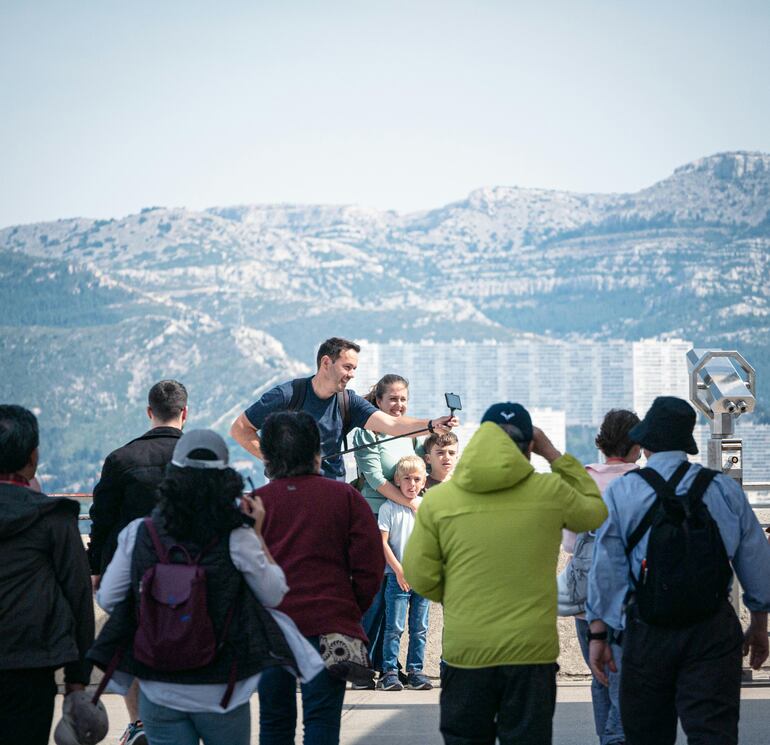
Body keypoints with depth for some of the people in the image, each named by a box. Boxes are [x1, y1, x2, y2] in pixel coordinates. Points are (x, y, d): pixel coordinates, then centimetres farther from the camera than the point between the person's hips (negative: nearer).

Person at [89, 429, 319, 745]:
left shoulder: (138, 534, -7)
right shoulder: (237, 540, -12)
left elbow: (107, 598, -1)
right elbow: (273, 594, -1)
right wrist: (258, 535, 6)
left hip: (159, 692, 1)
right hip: (220, 692, -1)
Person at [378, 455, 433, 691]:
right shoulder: (389, 508, -3)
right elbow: (383, 542, -7)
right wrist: (399, 570, -11)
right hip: (398, 576, -4)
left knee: (420, 628, 6)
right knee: (394, 627, -4)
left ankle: (415, 671, 13)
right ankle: (389, 672, 1)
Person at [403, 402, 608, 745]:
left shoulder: (437, 500, -4)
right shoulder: (549, 491, -5)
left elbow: (419, 576, -1)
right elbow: (595, 511, 16)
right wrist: (555, 456, 19)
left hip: (465, 650, 1)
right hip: (532, 652, 0)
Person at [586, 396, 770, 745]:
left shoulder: (621, 493, 0)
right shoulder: (726, 490, 5)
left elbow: (606, 570, -2)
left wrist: (598, 634, 3)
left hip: (649, 632, 0)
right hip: (713, 629, 1)